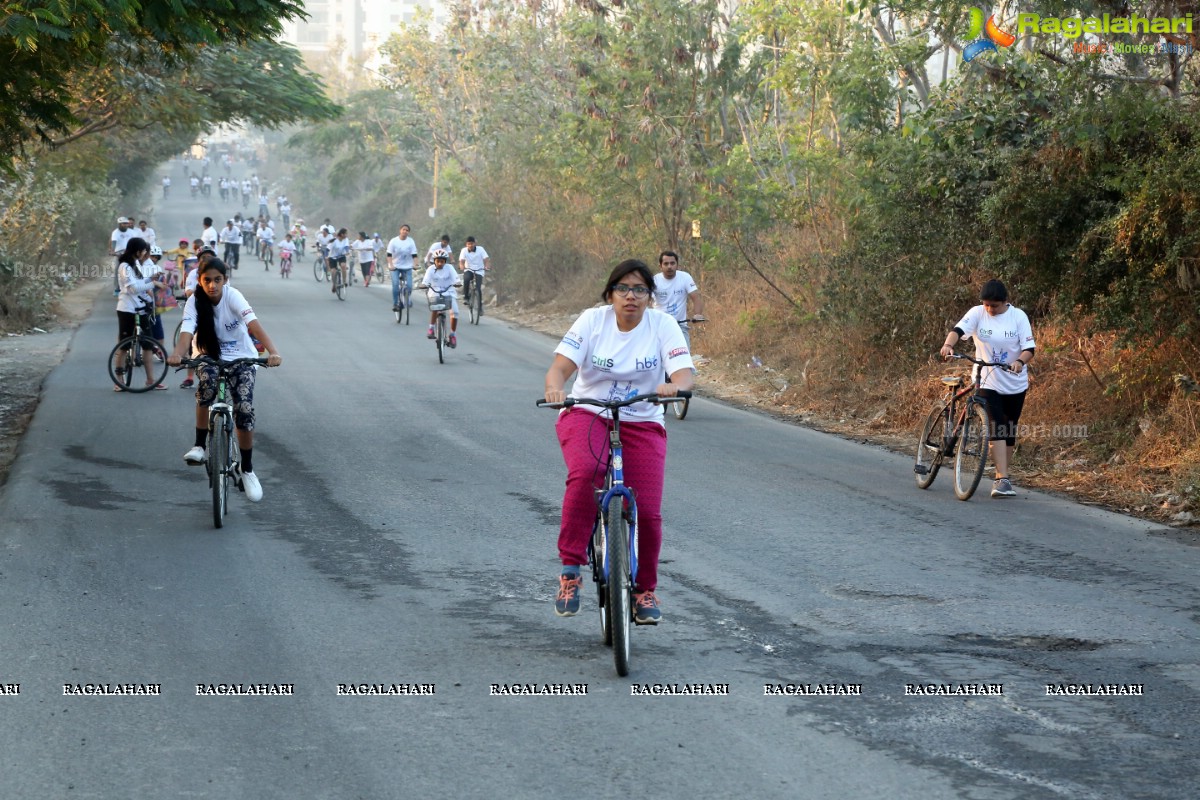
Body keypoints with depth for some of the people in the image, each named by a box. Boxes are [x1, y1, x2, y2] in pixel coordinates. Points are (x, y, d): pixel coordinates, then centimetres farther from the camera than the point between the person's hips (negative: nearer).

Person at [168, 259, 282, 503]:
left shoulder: (233, 296, -21)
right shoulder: (194, 301, -15)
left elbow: (253, 322, -35)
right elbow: (187, 330, -30)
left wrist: (273, 351, -51)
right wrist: (177, 354, -52)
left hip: (240, 357, 0)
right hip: (208, 356, 0)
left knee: (245, 409, -16)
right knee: (207, 382, -34)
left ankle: (247, 470, 3)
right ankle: (199, 446, -20)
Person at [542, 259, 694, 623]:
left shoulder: (663, 325, -5)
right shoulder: (592, 320, -5)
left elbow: (684, 373, -15)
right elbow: (560, 366, -14)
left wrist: (675, 387, -40)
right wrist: (555, 388, -38)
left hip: (641, 423, 1)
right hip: (587, 414, -1)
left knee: (647, 512, -9)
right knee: (585, 473, -34)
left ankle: (645, 589, 17)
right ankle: (570, 569, -24)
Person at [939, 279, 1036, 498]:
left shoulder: (1018, 316, -5)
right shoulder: (977, 313, -6)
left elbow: (1029, 347, -10)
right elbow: (959, 329, -22)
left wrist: (1020, 361, -32)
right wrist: (948, 344, -43)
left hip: (1015, 383, 2)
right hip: (987, 381, -2)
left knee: (1009, 431, 9)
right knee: (997, 429, -14)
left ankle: (1001, 478, 23)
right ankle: (1003, 480, -19)